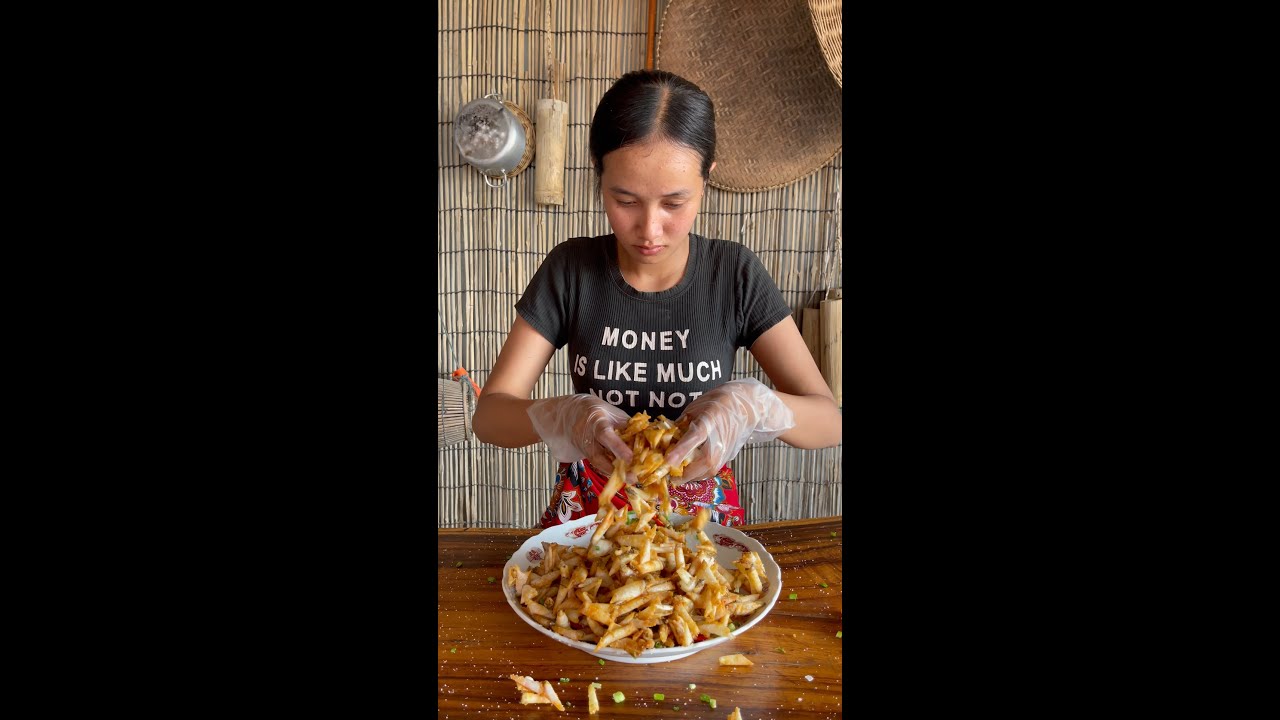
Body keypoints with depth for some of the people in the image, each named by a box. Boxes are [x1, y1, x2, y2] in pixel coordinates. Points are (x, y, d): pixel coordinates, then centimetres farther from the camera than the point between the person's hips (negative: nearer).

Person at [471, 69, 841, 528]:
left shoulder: (736, 273, -8)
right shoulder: (569, 269, -7)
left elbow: (829, 421, -7)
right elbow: (489, 414, -7)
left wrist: (751, 408, -29)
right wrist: (564, 418, -29)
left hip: (705, 509, 0)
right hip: (588, 512, 0)